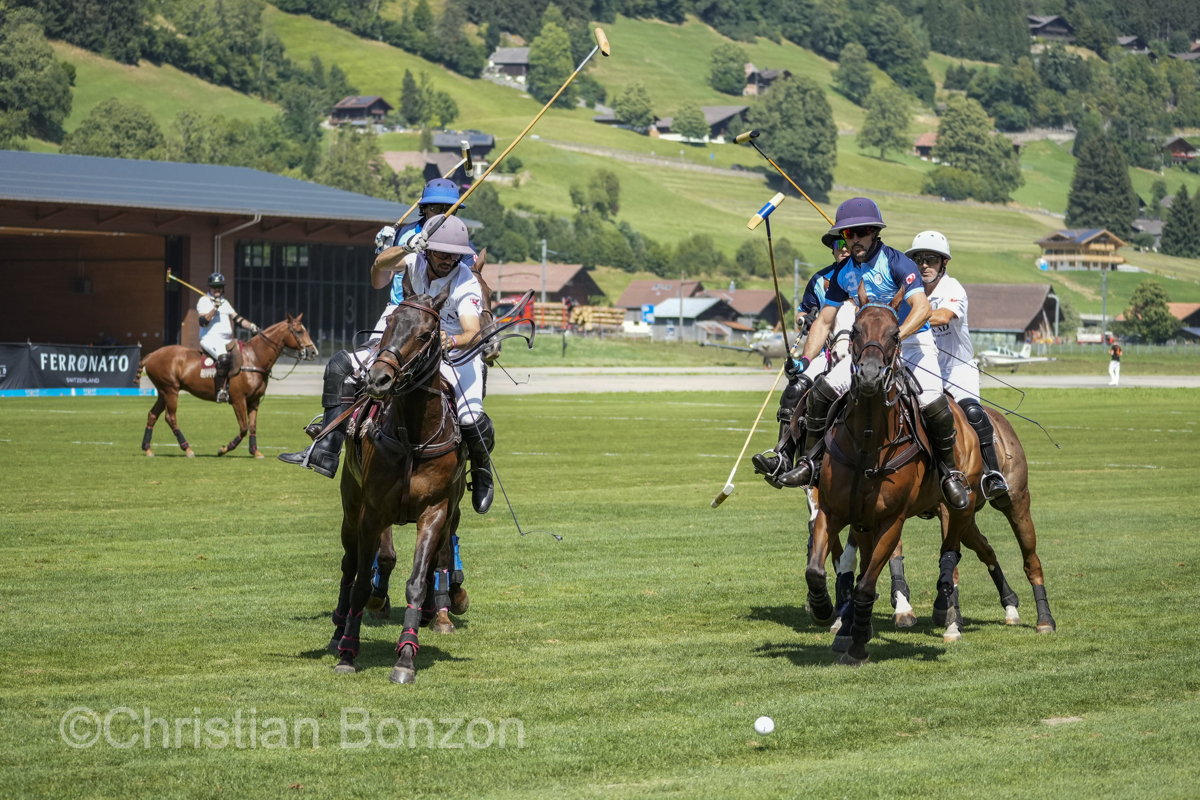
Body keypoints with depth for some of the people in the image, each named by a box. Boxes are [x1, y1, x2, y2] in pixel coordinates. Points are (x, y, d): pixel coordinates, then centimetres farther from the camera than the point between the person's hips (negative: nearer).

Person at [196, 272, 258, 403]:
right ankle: (221, 390, -35)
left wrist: (251, 326, 5)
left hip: (226, 341, 9)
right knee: (223, 357, -34)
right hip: (210, 339, -9)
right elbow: (203, 321, -12)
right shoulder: (204, 301, 1)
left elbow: (236, 318, 19)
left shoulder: (224, 302, 23)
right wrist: (215, 308, -21)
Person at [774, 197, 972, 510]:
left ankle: (950, 471, -6)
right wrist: (804, 362, -4)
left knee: (932, 403, -29)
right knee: (821, 389, -12)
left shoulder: (897, 263, -18)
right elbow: (824, 321, 8)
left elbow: (922, 308, -31)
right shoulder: (844, 273, 2)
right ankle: (810, 461, 3)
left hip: (913, 341, -5)